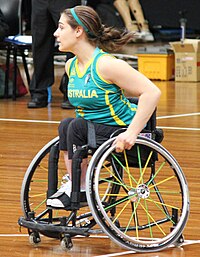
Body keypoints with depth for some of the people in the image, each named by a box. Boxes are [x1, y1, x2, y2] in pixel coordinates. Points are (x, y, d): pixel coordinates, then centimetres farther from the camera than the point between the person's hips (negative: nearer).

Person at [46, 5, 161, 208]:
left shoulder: (106, 64, -21)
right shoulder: (71, 66, 5)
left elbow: (152, 92, -25)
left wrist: (131, 133, -28)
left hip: (122, 135, -7)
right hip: (97, 131, 7)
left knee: (77, 127, -24)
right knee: (66, 125, -15)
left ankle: (79, 190, -12)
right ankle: (72, 183, -10)